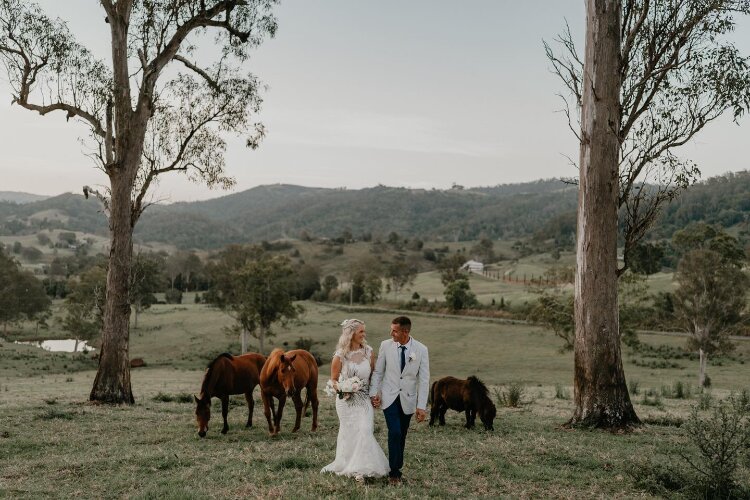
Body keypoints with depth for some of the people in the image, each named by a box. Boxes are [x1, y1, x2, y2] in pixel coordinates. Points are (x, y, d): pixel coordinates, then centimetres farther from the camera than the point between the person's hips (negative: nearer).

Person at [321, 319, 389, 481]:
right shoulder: (340, 356, -7)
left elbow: (373, 375, 9)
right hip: (347, 400, -2)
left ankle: (361, 469, 2)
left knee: (364, 431, -8)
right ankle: (348, 466, 22)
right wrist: (340, 388, -19)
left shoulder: (368, 352, 1)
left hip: (364, 400, 2)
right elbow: (333, 380, 2)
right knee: (350, 434, 5)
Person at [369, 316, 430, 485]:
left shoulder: (421, 350, -9)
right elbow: (378, 371, 3)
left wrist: (421, 406, -10)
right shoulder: (386, 345, -7)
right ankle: (394, 471, 0)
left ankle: (397, 468, 23)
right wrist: (374, 393, -3)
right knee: (394, 433, -13)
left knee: (402, 435, 8)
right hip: (389, 397, -1)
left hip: (408, 399, 1)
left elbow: (424, 379, -7)